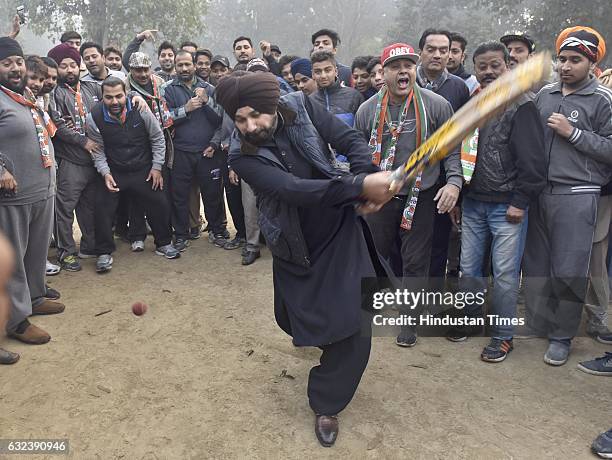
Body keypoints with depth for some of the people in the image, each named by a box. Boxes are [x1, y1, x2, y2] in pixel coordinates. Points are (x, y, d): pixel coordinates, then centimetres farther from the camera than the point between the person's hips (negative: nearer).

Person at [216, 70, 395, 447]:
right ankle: (326, 338, 56)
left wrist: (367, 181, -29)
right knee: (293, 319, 16)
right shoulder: (242, 156, -20)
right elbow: (294, 189, -33)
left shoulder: (300, 107, -12)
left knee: (356, 326, -8)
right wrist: (360, 186, -43)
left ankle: (326, 403, 15)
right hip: (296, 245, 0)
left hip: (341, 230, 0)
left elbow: (351, 140, -9)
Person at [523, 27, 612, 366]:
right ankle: (536, 325, 27)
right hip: (538, 192, 5)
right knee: (535, 264, 11)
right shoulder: (544, 94, 11)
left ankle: (562, 337, 18)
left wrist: (572, 132, -14)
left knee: (568, 271, 1)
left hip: (576, 196, -4)